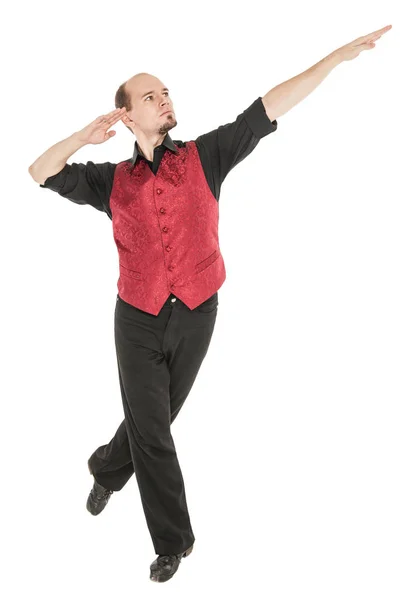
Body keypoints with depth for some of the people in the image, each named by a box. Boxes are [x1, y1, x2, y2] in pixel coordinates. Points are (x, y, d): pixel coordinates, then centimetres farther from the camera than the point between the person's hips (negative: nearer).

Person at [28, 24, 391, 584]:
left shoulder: (204, 157, -1)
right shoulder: (113, 180, 1)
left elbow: (267, 110, -7)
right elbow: (42, 173, 2)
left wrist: (338, 56, -12)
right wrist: (86, 136, -15)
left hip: (196, 317, 1)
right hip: (138, 321, -1)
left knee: (152, 421, 17)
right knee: (152, 433, 2)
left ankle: (106, 470, 48)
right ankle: (173, 541, 17)